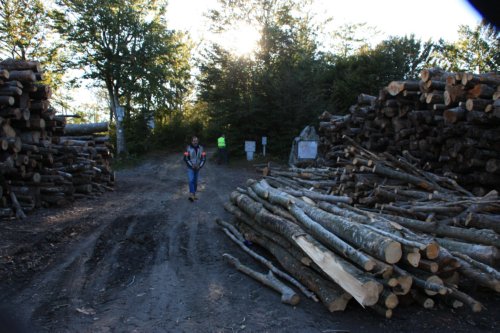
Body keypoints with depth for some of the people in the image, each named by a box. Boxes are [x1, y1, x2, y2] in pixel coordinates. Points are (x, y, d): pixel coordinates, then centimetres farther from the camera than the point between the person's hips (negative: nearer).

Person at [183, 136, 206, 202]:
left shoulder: (201, 148, -4)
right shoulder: (188, 148, -11)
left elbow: (204, 158, -2)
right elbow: (185, 158, -12)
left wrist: (200, 166, -13)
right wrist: (192, 165, -17)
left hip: (197, 168, 3)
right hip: (190, 168, -3)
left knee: (195, 181, 11)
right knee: (191, 181, -16)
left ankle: (194, 195, 22)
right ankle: (191, 195, -19)